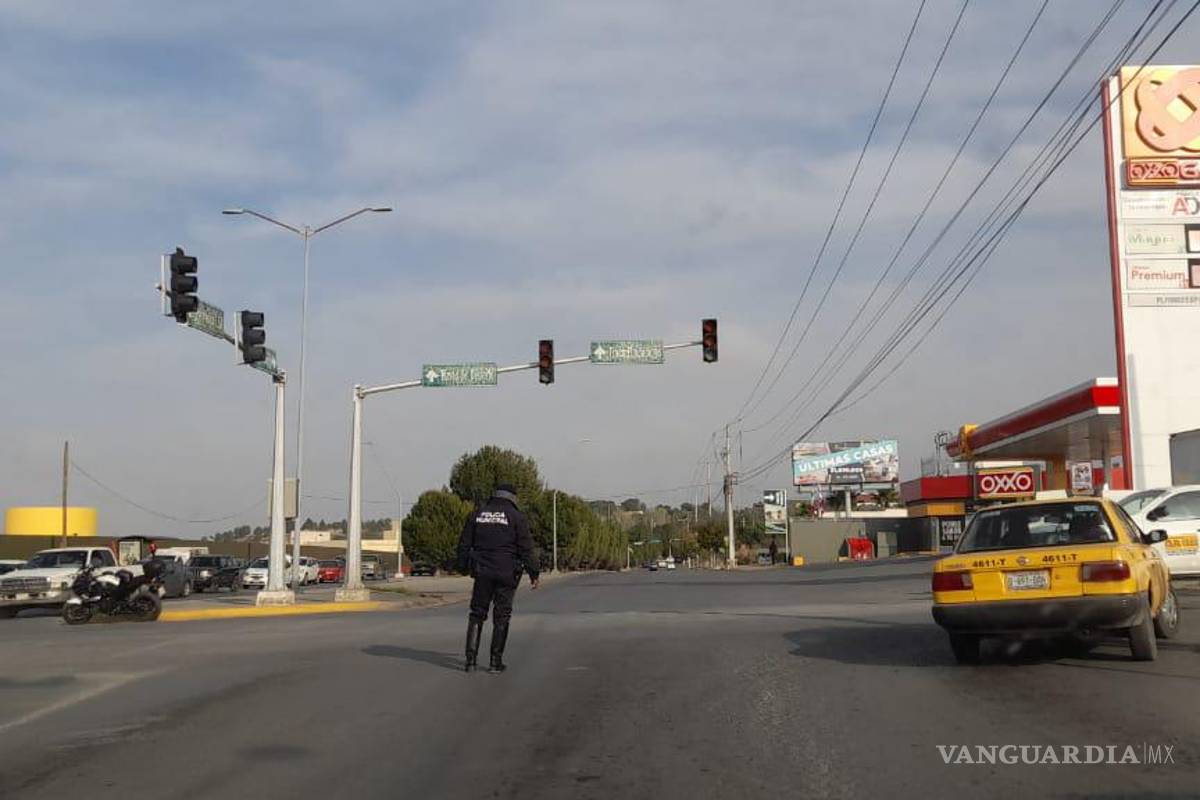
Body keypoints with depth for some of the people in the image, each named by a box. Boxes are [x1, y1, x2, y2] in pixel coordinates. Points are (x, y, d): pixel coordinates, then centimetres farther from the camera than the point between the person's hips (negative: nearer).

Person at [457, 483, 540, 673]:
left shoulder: (478, 513, 9)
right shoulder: (516, 517, -2)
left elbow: (464, 543, 11)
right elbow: (526, 548, -5)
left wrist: (464, 567, 19)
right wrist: (533, 573, 1)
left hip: (482, 572, 3)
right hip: (506, 573, -2)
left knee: (477, 614, 10)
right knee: (501, 618, 5)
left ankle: (471, 659, 2)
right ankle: (496, 661, 5)